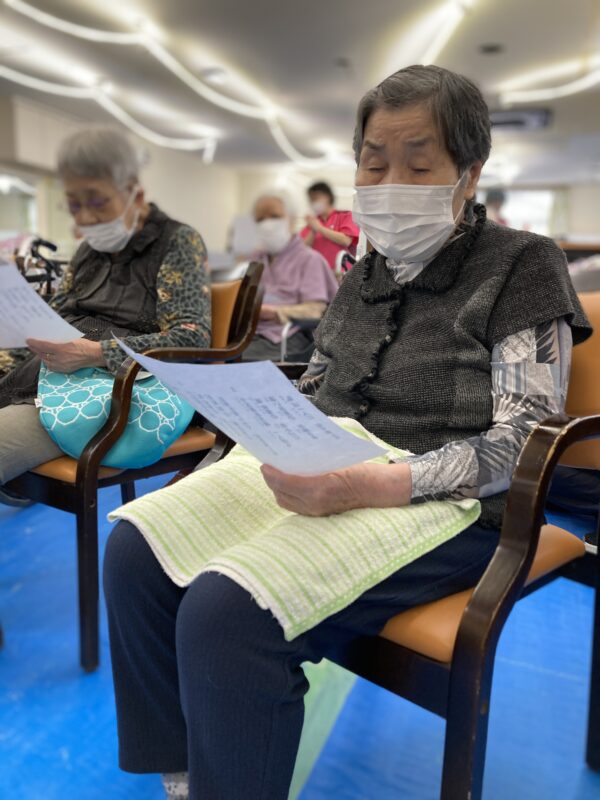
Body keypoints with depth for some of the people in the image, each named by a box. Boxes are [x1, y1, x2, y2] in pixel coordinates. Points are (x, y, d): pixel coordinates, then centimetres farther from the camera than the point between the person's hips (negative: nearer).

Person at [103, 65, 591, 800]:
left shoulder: (520, 267, -2)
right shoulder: (363, 278, 18)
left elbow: (521, 443, -11)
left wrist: (376, 485, -25)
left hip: (441, 504, -6)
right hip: (315, 472, 7)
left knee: (225, 614, -28)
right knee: (135, 550, -11)